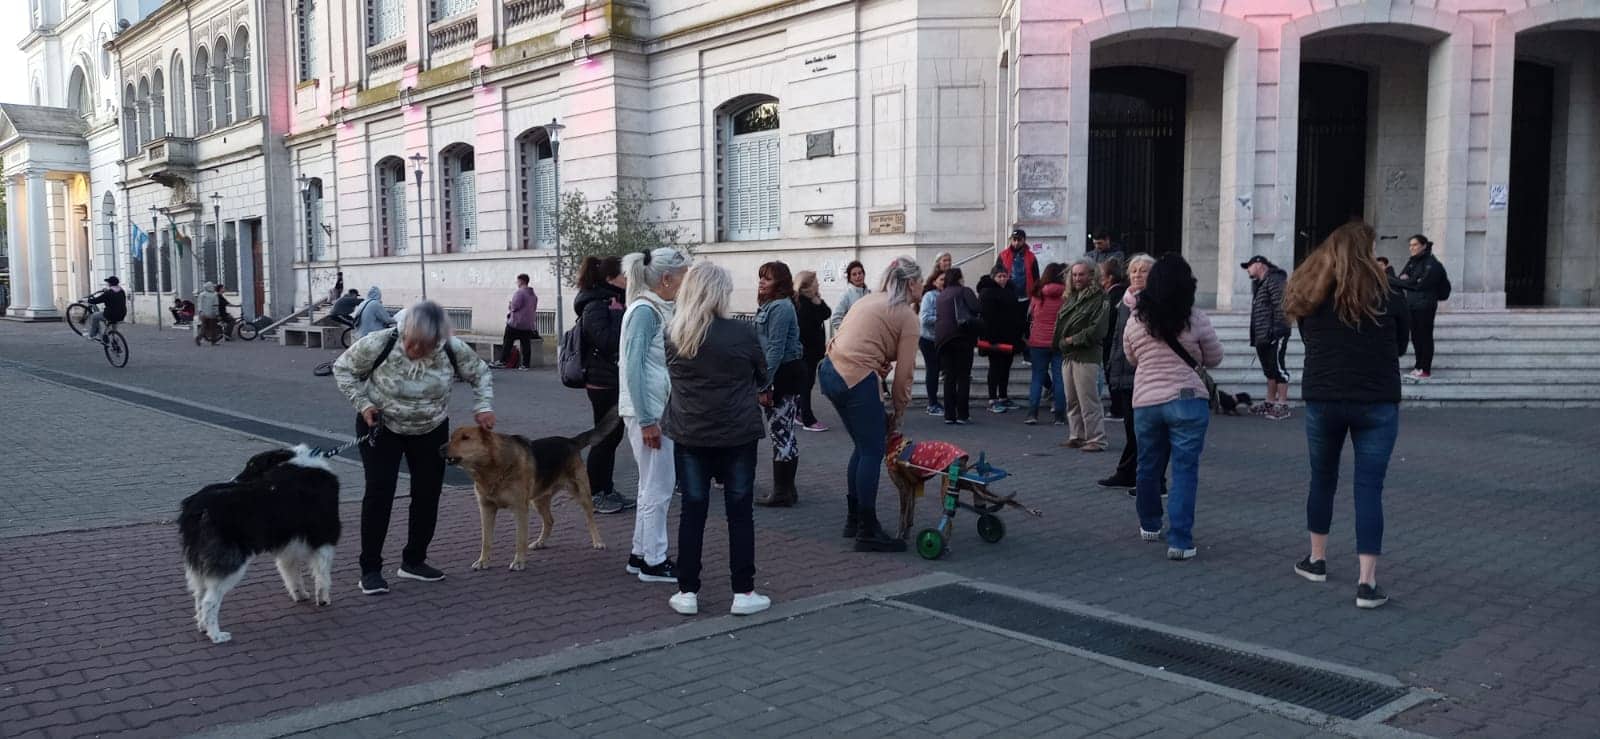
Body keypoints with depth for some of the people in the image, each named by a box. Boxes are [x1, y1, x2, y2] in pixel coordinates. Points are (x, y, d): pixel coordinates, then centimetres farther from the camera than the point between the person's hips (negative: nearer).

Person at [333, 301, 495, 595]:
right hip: (381, 427, -3)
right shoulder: (379, 344, -27)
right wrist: (362, 403, -20)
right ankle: (370, 569, -2)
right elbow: (343, 368, -11)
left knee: (428, 494, 4)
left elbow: (480, 373, -2)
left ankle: (414, 561, 20)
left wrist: (483, 407, -15)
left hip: (431, 430, 3)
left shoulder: (453, 350, -20)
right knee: (379, 492, -10)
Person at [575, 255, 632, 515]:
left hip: (615, 381, 10)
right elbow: (607, 341, -26)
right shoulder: (595, 307, -16)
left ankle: (607, 490, 24)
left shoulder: (612, 302, 14)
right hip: (603, 383, -10)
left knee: (612, 436, 14)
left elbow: (624, 337, 19)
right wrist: (619, 314, -21)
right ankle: (594, 495, 8)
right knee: (605, 438, -2)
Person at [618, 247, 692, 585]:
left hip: (657, 408, 10)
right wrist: (647, 421, -20)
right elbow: (634, 368, -20)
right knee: (659, 488, -1)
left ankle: (641, 554, 27)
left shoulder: (656, 309, 11)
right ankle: (654, 562, 9)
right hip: (648, 411, -10)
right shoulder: (644, 311, -16)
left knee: (652, 486, 17)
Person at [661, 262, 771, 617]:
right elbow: (762, 377, 4)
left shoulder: (672, 334, -2)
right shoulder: (742, 333, -11)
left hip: (689, 434, 3)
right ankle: (743, 592, 9)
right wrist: (755, 394, 26)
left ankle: (687, 592, 12)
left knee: (692, 510, 9)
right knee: (739, 511, 6)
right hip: (737, 434, -3)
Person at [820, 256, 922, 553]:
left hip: (830, 371, 9)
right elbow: (904, 372, -3)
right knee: (873, 451, 1)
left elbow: (860, 344, 14)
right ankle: (867, 531, 5)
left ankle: (853, 520, 28)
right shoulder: (907, 316, -1)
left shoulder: (872, 300, 22)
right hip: (856, 378, -9)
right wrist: (898, 413, 7)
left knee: (863, 446, 20)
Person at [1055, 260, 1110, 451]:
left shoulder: (1098, 299, -8)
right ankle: (1076, 436, 21)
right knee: (1072, 401, 13)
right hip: (1068, 356, 8)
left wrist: (1074, 340, -11)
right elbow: (1059, 323, 21)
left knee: (1088, 400, -8)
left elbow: (1097, 330, -15)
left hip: (1087, 357, -8)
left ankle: (1096, 440, -3)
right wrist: (1062, 342, 4)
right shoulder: (1070, 298, 17)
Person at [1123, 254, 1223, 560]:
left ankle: (1150, 526, 35)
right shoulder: (1196, 319, -7)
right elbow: (1214, 359, 6)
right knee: (1185, 471, -1)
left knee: (1148, 466, 18)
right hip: (1187, 400, -3)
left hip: (1145, 402, 3)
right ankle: (1180, 541, -4)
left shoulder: (1135, 320, 1)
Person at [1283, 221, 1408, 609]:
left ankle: (1317, 560, 31)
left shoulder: (1310, 296, 4)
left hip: (1322, 400, 2)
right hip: (1376, 404, -2)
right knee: (1369, 488, 0)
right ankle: (1367, 582, -3)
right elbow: (1400, 347, 11)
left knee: (1323, 478, 19)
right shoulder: (1386, 295, -2)